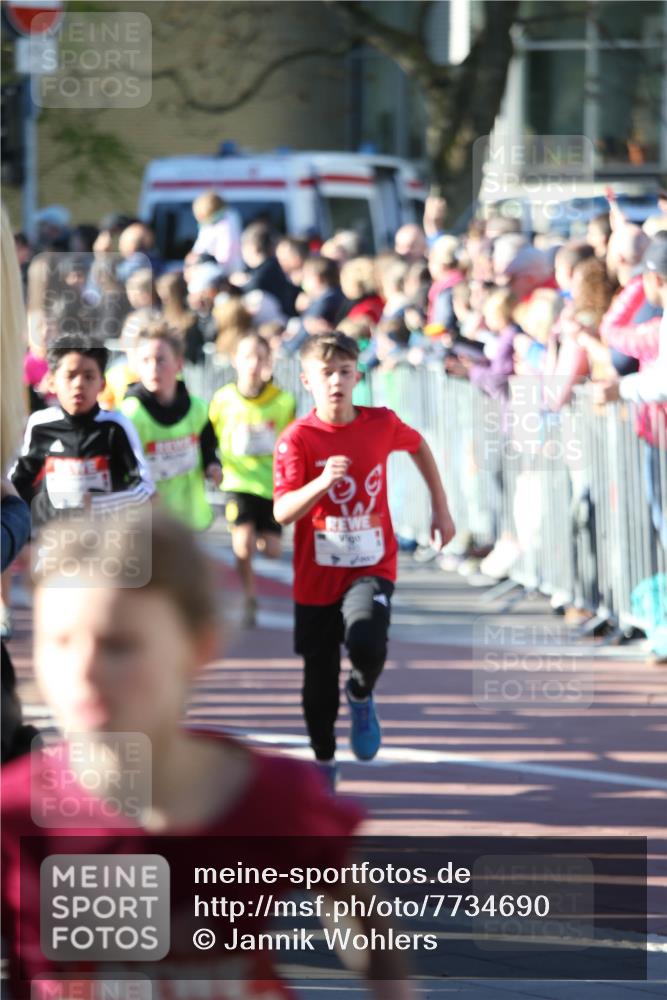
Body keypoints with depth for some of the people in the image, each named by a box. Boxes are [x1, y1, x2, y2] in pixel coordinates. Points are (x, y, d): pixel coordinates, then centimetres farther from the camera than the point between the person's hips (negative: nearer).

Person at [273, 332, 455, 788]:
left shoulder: (382, 424, -4)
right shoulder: (298, 438, -11)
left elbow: (418, 445, 20)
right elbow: (282, 512, -20)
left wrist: (441, 508, 20)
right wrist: (322, 482, -37)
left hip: (372, 567, 0)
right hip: (317, 575, 0)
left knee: (367, 644, -29)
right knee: (319, 679, 8)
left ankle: (362, 696, 6)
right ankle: (324, 763, 32)